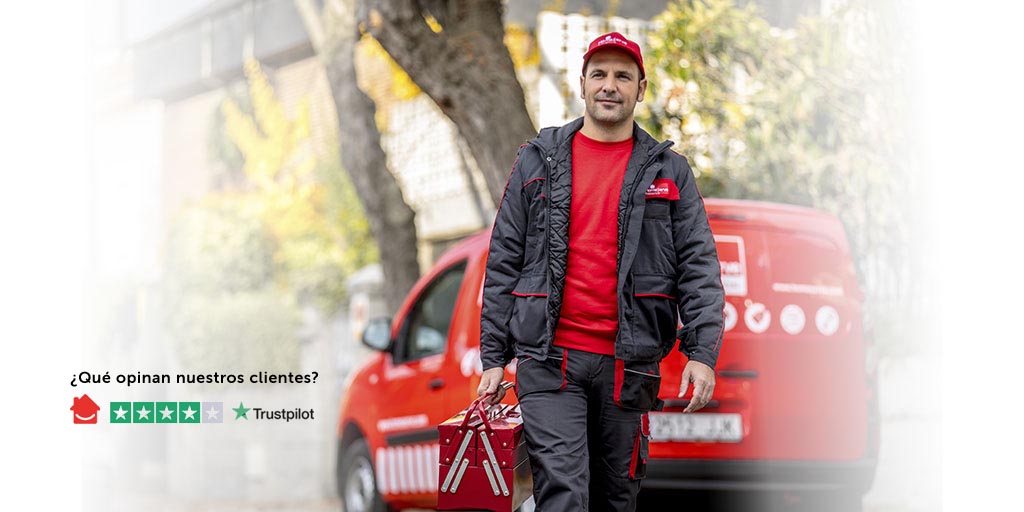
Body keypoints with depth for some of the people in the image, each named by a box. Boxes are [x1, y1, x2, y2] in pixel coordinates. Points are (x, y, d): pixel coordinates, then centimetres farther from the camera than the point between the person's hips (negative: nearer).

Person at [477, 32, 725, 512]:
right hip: (549, 359, -1)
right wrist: (493, 356, 5)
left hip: (628, 364, 1)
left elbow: (699, 268, 3)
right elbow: (504, 263, 9)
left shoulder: (669, 172, 8)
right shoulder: (538, 161, 8)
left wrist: (702, 353, -10)